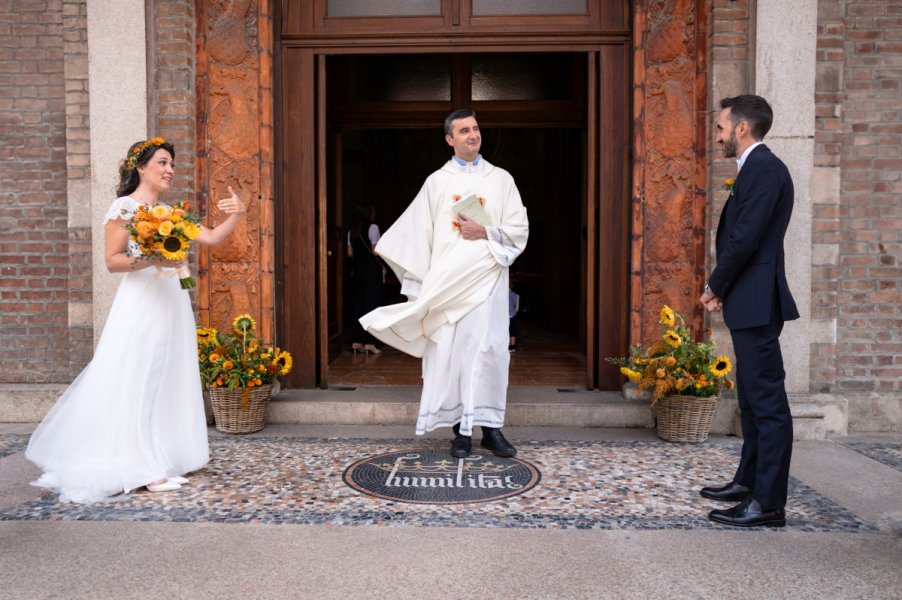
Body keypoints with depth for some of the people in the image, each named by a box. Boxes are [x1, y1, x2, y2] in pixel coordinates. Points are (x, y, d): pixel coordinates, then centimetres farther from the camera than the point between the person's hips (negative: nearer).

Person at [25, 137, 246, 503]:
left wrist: (235, 216, -3)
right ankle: (141, 468, 0)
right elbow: (112, 261, -10)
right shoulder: (124, 207, -4)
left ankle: (165, 458, 17)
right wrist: (151, 260, -22)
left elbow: (212, 238, 11)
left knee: (169, 381, 9)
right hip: (141, 304, -7)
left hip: (172, 303, 8)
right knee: (138, 383, -4)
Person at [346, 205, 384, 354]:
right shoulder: (372, 227, -8)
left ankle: (356, 341, 11)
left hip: (358, 269, 6)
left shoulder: (352, 229, 11)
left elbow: (349, 253, 10)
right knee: (372, 304, -3)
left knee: (358, 305, 10)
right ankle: (369, 342, -5)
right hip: (372, 269, -6)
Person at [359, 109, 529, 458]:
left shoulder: (501, 179, 11)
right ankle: (461, 429, 8)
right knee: (450, 353, -1)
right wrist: (420, 286, -1)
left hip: (487, 278, 0)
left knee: (490, 349, -6)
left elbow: (520, 229, 6)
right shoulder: (436, 182, 10)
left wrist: (484, 232, -9)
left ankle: (491, 427, 4)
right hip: (446, 283, 0)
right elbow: (419, 234, 5)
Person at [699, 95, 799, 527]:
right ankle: (749, 480, 30)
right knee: (753, 398, 17)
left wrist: (716, 287, -8)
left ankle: (768, 502, 2)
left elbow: (747, 238, -20)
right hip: (748, 303, 11)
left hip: (757, 303, -11)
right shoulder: (756, 169, 17)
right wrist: (722, 289, 9)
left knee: (767, 401, -5)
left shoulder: (764, 168, -14)